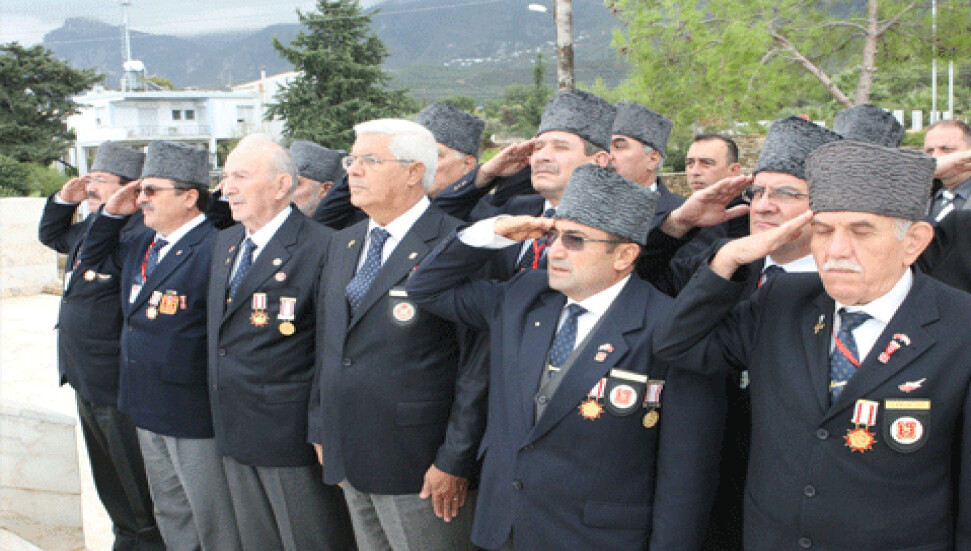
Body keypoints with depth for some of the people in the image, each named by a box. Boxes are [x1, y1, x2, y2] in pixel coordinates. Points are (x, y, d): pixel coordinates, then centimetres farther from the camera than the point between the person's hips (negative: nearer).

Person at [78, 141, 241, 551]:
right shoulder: (144, 244, 8)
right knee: (171, 517, 23)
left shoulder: (214, 251, -21)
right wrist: (112, 213, 8)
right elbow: (95, 260, 24)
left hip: (195, 416, -9)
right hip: (148, 410, 9)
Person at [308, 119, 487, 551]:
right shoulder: (342, 244, 12)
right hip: (351, 458, 7)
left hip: (420, 464, -7)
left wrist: (455, 461, -16)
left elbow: (478, 365, -16)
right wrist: (321, 430, 15)